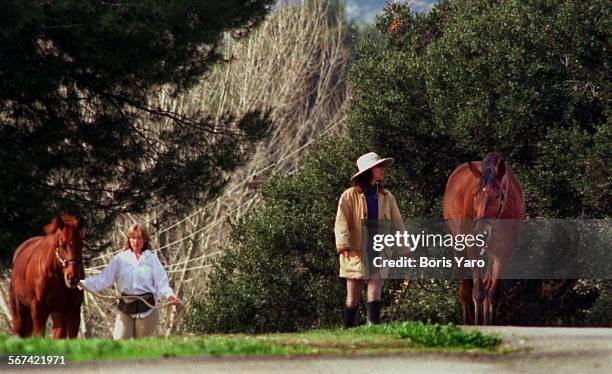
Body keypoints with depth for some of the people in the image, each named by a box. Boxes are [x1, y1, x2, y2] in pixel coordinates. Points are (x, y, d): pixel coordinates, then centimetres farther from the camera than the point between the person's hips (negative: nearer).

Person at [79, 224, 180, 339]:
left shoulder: (151, 258, 3)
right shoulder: (120, 258, 6)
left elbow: (161, 282, -1)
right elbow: (103, 279, 3)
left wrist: (170, 295, -21)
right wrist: (82, 283, -9)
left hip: (147, 308, -1)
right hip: (125, 308, 1)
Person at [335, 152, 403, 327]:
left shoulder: (386, 197, 9)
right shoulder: (350, 196, -3)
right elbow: (341, 223, -13)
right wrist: (343, 246, -29)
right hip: (356, 253, -2)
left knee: (374, 295, -9)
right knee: (353, 299, 3)